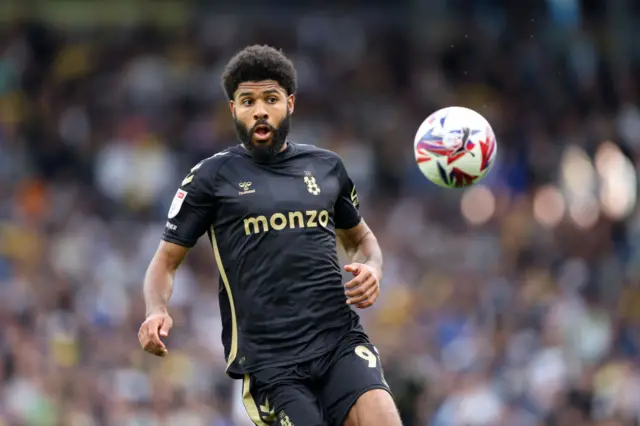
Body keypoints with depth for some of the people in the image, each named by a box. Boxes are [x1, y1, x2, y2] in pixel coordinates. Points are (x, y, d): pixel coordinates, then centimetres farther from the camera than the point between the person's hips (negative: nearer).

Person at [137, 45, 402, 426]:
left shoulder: (326, 167, 15)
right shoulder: (212, 177, 6)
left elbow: (361, 239, 30)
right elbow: (167, 260, 9)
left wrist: (371, 270, 7)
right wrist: (157, 311, -12)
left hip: (341, 341, 2)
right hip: (270, 362, -2)